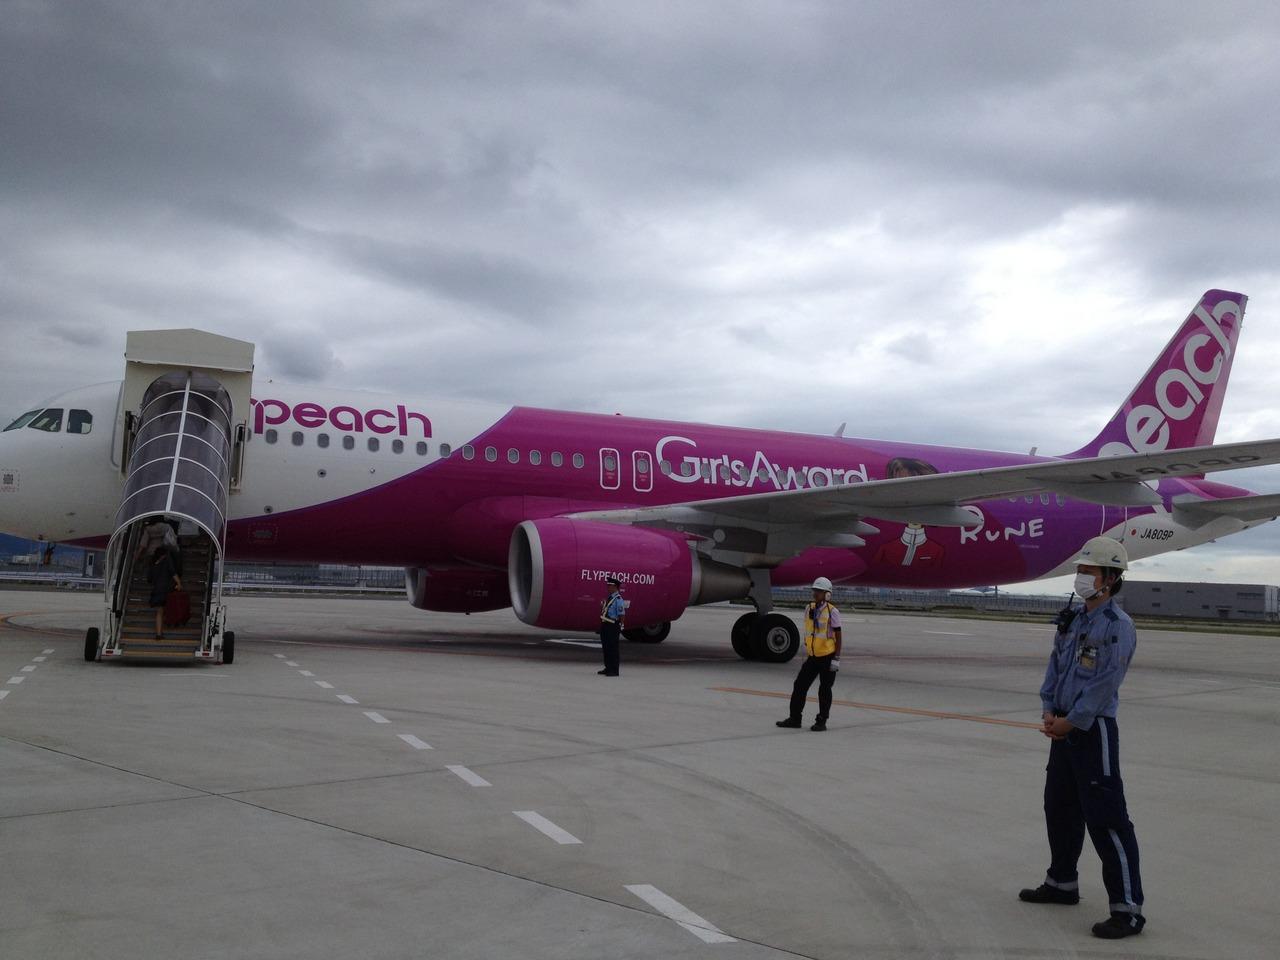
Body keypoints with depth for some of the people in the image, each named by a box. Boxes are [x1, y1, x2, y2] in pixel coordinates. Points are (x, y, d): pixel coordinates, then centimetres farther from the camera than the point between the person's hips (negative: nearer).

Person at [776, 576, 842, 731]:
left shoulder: (832, 611, -12)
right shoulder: (808, 609, 5)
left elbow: (838, 636, -10)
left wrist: (836, 658, -13)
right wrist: (806, 652, 19)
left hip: (828, 656, -6)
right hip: (813, 656, 6)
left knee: (824, 690, 4)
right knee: (800, 685, 4)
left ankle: (822, 721, 14)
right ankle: (795, 718, 13)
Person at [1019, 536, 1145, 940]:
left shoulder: (1117, 625, -15)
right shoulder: (1072, 620, 11)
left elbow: (1104, 683, -19)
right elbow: (1055, 665, 11)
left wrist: (1070, 721, -15)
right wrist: (1048, 712, -1)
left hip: (1094, 730, -9)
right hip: (1064, 728, 9)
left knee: (1105, 818, -9)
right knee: (1059, 807, 19)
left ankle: (1128, 909, -4)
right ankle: (1062, 883, 35)